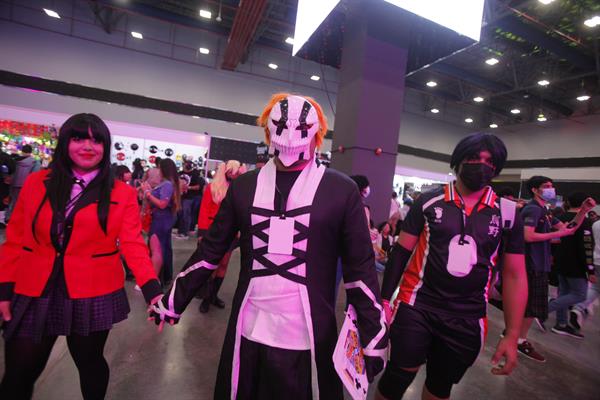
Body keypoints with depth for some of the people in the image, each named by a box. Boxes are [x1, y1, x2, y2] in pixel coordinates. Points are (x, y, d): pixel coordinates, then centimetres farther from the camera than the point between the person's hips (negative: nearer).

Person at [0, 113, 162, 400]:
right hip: (34, 294, 2)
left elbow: (132, 244, -12)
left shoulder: (122, 194, -6)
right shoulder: (36, 183, 3)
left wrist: (152, 290, -24)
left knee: (90, 362, 17)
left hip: (93, 295, -2)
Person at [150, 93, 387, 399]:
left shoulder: (341, 190, -7)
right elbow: (211, 250, 8)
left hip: (309, 339, -2)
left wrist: (373, 338, -4)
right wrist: (173, 302, 12)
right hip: (246, 332, 3)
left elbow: (360, 269, -4)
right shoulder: (244, 185, 1)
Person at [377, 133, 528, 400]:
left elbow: (514, 275, 4)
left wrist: (512, 335, 2)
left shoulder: (507, 214, 0)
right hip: (416, 307, -2)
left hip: (467, 319, 3)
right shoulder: (428, 202, -6)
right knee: (398, 376, 5)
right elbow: (401, 252, -3)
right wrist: (385, 299, -5)